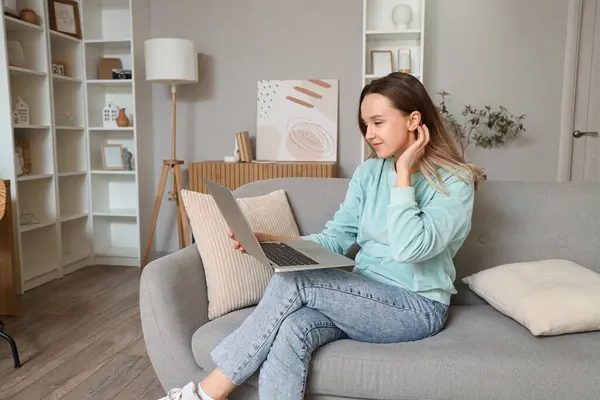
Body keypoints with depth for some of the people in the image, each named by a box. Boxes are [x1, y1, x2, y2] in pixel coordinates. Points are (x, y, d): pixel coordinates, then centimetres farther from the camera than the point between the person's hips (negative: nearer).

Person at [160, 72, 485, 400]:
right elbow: (334, 239, 4)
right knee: (290, 330, -29)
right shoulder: (369, 172, 8)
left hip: (418, 309, -5)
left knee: (293, 282, -25)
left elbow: (409, 248, -26)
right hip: (364, 299, 5)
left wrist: (403, 172, -17)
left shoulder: (454, 182, -10)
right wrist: (269, 241, -10)